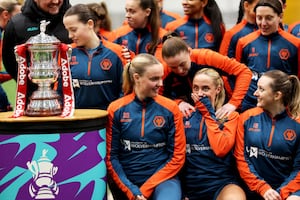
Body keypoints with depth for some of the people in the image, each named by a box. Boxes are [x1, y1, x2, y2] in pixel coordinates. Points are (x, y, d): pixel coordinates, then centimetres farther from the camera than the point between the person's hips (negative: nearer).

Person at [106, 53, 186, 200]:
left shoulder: (170, 108, -1)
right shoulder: (116, 109, 0)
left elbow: (177, 156, 0)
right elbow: (111, 156, 2)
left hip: (162, 179, -1)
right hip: (126, 182, 1)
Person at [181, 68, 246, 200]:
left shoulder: (230, 116, 6)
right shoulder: (185, 115, 10)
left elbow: (221, 149, -11)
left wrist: (208, 114, -4)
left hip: (222, 184, -3)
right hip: (190, 187, 4)